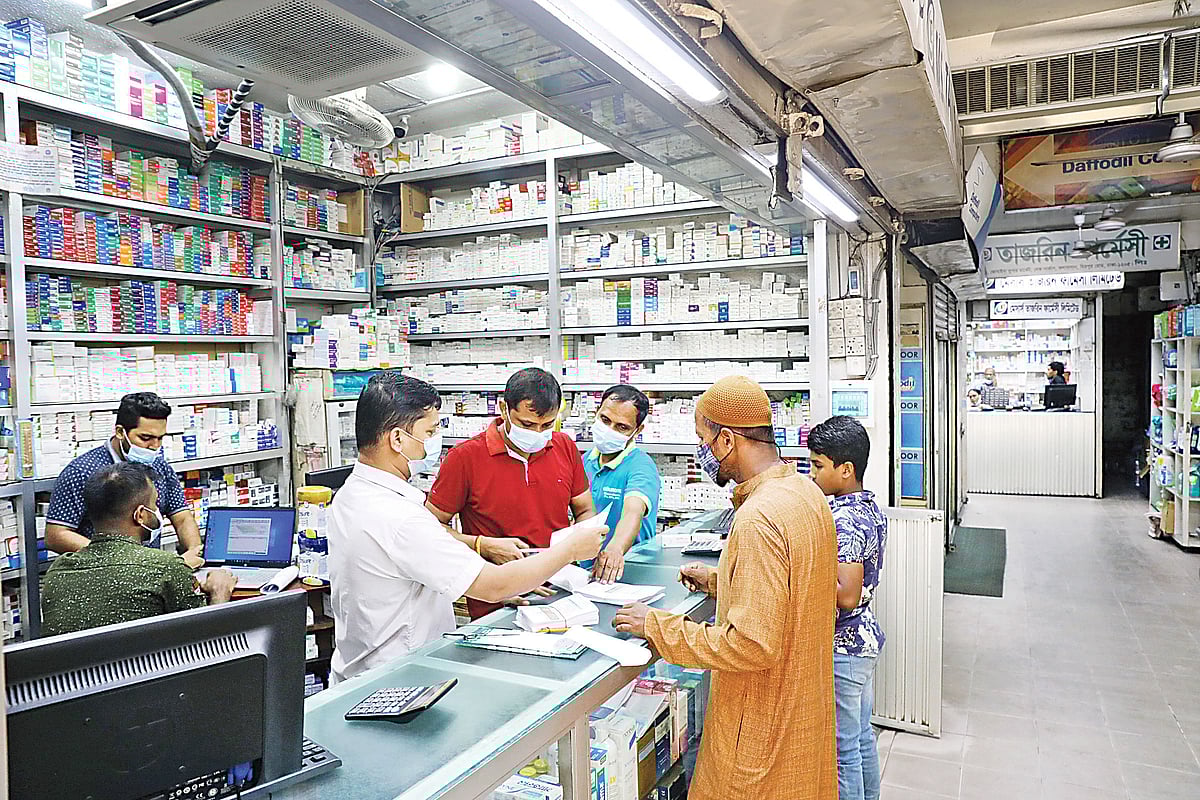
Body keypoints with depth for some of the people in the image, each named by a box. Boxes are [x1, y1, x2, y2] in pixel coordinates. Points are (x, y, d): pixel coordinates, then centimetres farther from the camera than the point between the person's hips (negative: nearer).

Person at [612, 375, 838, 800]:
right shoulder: (806, 491, 2)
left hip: (765, 729, -9)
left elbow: (753, 645, -30)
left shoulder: (758, 517, -29)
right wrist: (718, 581, 15)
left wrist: (656, 626, -21)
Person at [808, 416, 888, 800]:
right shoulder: (871, 507, 4)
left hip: (841, 647, -10)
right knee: (862, 735, 23)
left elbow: (847, 596, -30)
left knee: (843, 748, 5)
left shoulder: (842, 520, -26)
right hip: (867, 636, 10)